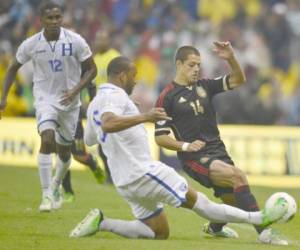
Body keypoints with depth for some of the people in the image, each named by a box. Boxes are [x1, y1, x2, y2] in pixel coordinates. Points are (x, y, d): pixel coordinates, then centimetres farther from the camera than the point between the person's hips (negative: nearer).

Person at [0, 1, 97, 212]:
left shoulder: (75, 41, -13)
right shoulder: (31, 45, -10)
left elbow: (91, 69, -4)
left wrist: (75, 90, -19)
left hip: (69, 101, 1)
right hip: (45, 98, -1)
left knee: (64, 150, 13)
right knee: (47, 139, -25)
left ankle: (56, 185, 42)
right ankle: (47, 194, -22)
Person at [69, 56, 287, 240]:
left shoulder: (94, 104, 17)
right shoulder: (115, 96, -12)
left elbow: (89, 140, 33)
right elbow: (107, 124, -32)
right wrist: (144, 117, -38)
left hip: (124, 182, 9)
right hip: (142, 172, -9)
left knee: (159, 233, 12)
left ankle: (101, 223, 0)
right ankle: (258, 218, 2)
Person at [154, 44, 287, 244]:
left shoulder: (205, 86, 10)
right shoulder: (167, 97, -3)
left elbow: (238, 80, 4)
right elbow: (160, 137, -3)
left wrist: (231, 58, -13)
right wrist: (185, 146, -17)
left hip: (218, 151, 6)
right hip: (194, 158, -6)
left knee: (233, 200, 8)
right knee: (237, 176, -28)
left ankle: (215, 227, 44)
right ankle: (264, 232, -30)